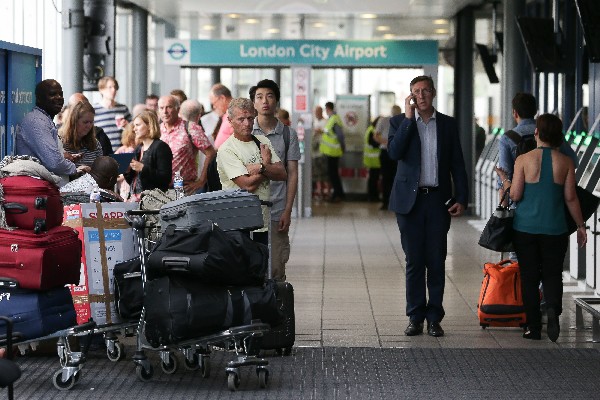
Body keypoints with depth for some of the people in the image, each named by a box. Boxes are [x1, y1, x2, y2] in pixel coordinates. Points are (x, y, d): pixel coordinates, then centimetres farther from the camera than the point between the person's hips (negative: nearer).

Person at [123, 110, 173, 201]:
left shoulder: (161, 147, -5)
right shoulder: (138, 149, 19)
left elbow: (165, 177, -15)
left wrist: (143, 168, -19)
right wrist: (127, 170, 1)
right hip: (134, 197, 7)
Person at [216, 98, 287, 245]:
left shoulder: (262, 141, 12)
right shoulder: (226, 150, -9)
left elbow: (282, 174, 4)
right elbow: (248, 185, -17)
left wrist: (261, 168, -14)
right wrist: (267, 164, -2)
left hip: (264, 221, 6)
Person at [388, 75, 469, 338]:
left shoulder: (448, 125, 8)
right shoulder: (400, 122, 4)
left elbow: (457, 165, 8)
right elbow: (394, 153, -14)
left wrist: (461, 198, -1)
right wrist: (409, 117, -14)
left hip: (438, 200, 1)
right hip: (410, 200, -1)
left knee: (436, 262, 1)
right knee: (414, 262, 2)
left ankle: (434, 318, 7)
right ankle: (415, 318, 8)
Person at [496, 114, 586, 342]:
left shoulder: (524, 160, -6)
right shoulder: (566, 162, -1)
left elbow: (515, 195, -7)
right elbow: (570, 198, 0)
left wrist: (504, 180, 12)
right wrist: (580, 225, 10)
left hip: (525, 228, -1)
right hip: (555, 229, 1)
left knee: (529, 276, 7)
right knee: (552, 274, 10)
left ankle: (534, 327, 7)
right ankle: (553, 308, -19)